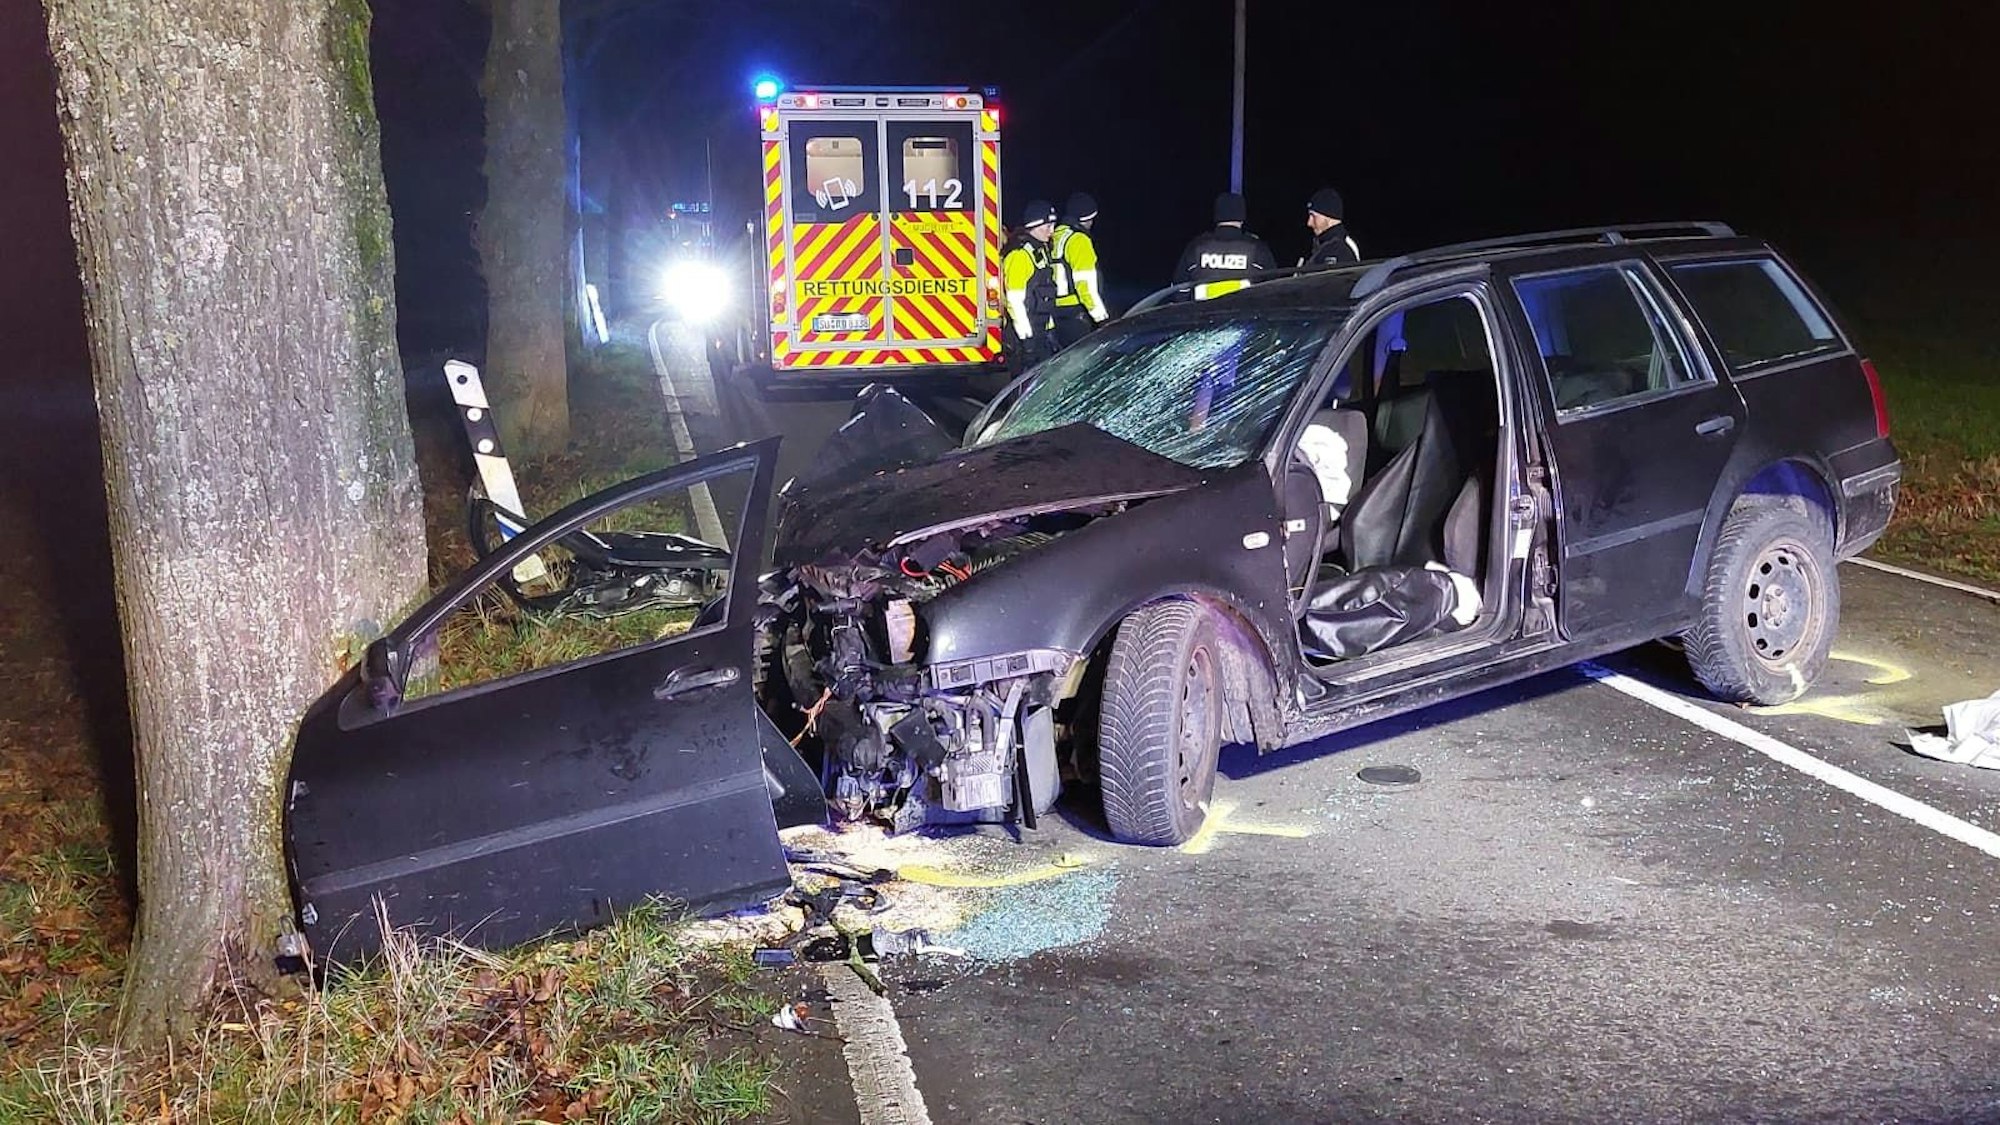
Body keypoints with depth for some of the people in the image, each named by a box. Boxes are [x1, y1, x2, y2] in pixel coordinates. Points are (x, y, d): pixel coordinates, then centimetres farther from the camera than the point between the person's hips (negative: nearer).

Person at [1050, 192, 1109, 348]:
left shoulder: (1054, 237, 15)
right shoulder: (1079, 240, -11)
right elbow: (1085, 281, -18)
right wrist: (1100, 314, -16)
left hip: (1055, 310, 9)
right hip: (1075, 311, -9)